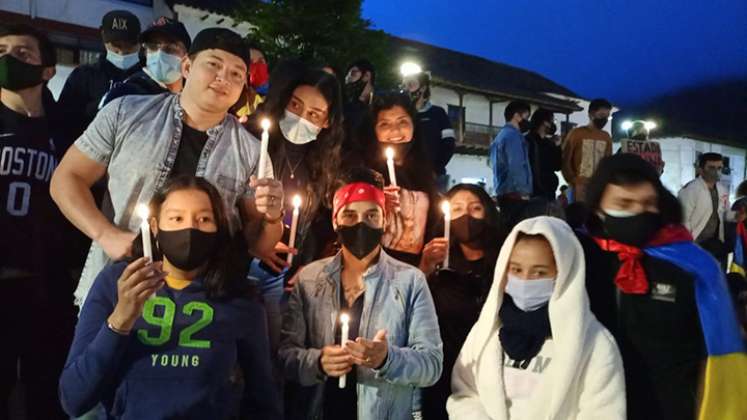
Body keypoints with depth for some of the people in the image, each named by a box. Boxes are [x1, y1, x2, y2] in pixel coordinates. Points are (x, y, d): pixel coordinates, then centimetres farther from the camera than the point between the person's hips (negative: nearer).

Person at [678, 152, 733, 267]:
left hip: (715, 243, 7)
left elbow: (726, 213, 17)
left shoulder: (722, 190, 5)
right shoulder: (690, 190, -18)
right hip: (694, 243, -7)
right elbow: (683, 221, -18)